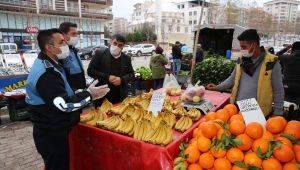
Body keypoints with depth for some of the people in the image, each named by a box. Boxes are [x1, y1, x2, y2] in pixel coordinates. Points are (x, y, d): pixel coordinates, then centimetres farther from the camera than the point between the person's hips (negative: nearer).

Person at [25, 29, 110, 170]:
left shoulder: (47, 65, 9)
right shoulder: (45, 73, -26)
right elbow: (64, 105, -27)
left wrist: (85, 94, 7)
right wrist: (89, 94, -15)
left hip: (54, 130, 9)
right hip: (52, 134, -9)